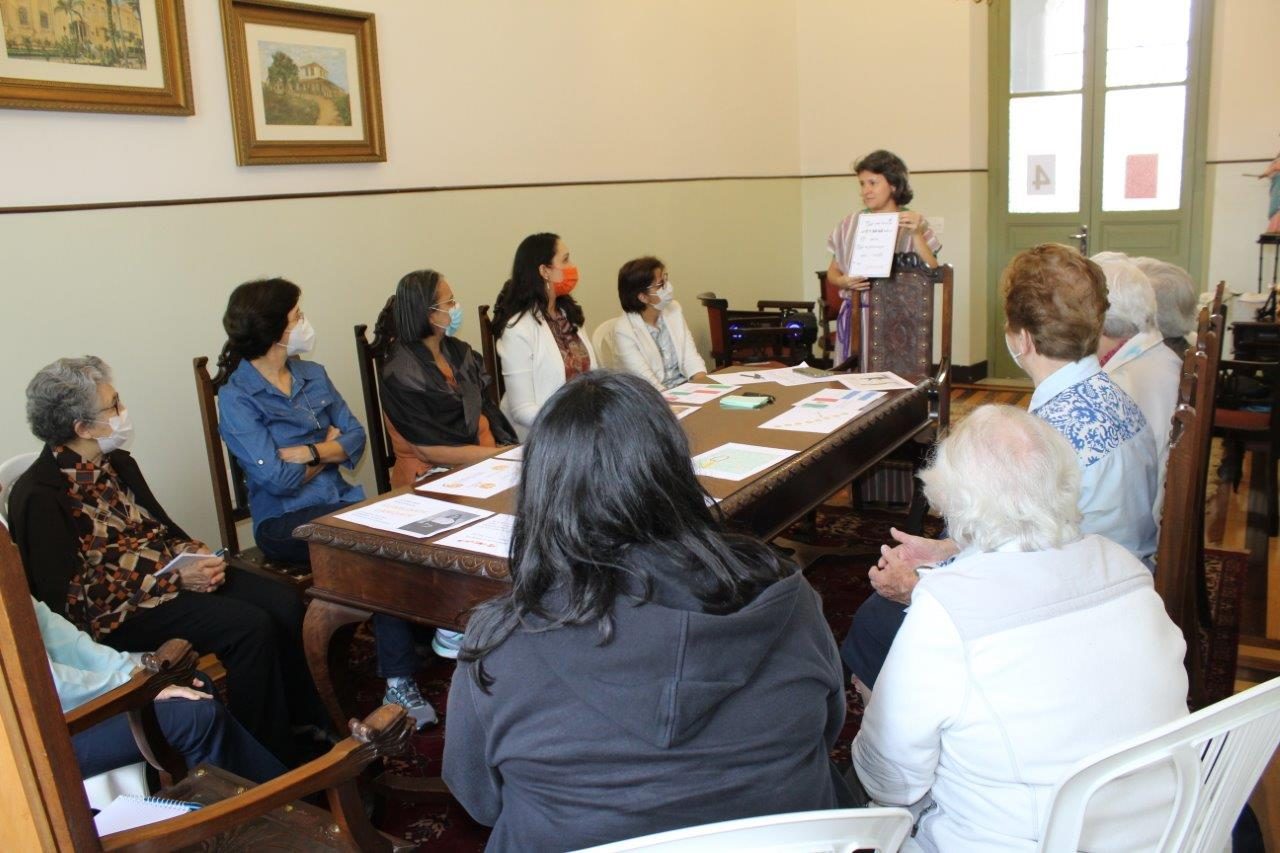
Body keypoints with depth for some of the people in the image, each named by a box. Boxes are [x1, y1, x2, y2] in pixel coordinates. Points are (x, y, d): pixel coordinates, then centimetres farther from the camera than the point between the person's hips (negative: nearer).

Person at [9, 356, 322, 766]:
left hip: (168, 574, 8)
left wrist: (198, 554, -6)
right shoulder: (40, 495, -15)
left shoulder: (118, 464, 9)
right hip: (119, 612, -8)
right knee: (250, 626, -26)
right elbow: (71, 596, -19)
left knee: (284, 604, -13)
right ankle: (271, 760, -11)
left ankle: (311, 723, -1)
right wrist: (175, 579, -21)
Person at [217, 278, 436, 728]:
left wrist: (309, 451, -11)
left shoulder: (312, 375, 14)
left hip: (341, 502, 5)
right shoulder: (236, 398, -5)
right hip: (285, 522, -5)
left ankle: (399, 680, -24)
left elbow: (355, 436, 6)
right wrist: (329, 448, 1)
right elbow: (277, 478, -14)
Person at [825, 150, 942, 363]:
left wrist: (916, 234, -17)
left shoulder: (914, 224, 1)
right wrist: (844, 281, -7)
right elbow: (832, 272, 14)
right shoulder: (850, 223, 9)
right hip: (855, 318, 2)